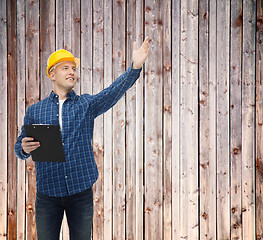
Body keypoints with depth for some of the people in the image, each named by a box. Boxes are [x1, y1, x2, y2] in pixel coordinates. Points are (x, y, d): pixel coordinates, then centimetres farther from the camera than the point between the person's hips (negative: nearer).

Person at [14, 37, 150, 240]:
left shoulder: (87, 104, 5)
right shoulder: (35, 111, 8)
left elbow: (115, 91, -11)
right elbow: (19, 148, 9)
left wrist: (136, 67, -27)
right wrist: (24, 148, -17)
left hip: (81, 191, 0)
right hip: (47, 193, 0)